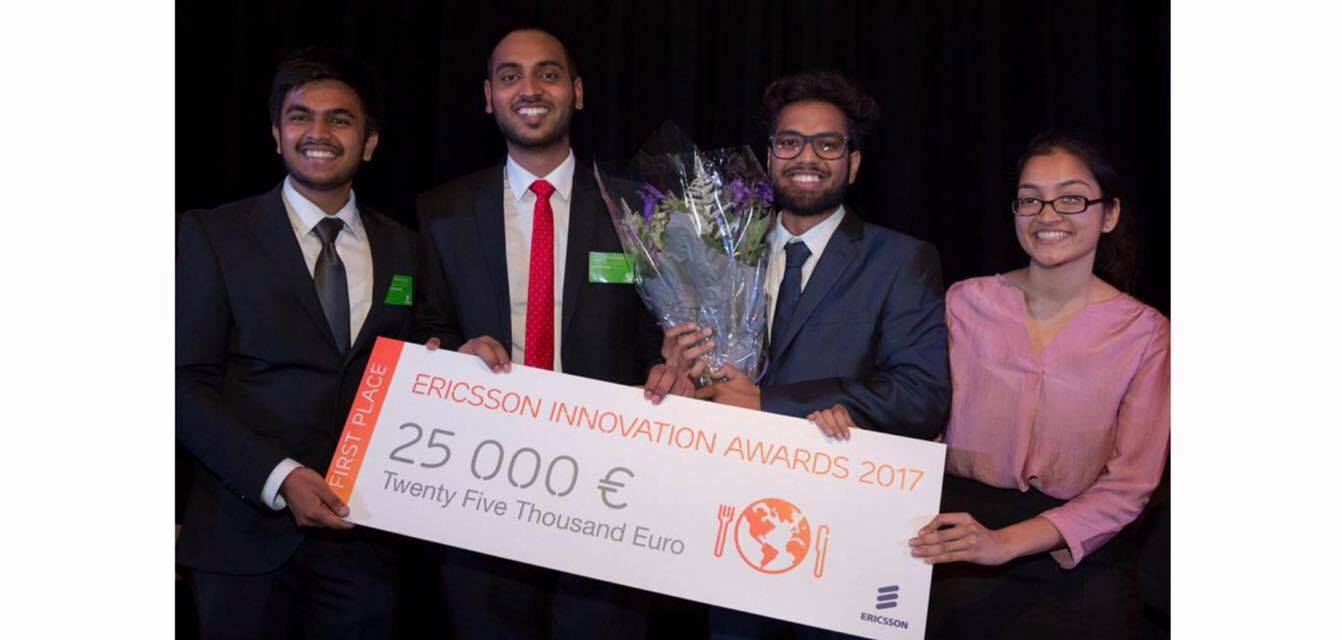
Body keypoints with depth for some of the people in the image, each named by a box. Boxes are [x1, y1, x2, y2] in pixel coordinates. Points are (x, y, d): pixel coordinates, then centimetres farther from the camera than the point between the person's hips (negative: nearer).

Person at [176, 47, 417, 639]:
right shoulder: (211, 235, 1)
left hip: (364, 535, 2)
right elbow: (187, 384, -6)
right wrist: (277, 477, -16)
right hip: (248, 532, -2)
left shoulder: (404, 249, 9)